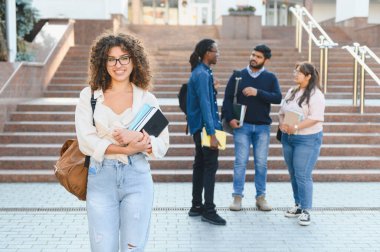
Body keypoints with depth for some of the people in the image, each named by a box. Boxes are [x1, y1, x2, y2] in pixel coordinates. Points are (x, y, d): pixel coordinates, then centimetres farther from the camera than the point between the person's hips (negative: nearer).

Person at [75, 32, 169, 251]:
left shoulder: (147, 99, 5)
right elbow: (86, 141, -6)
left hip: (137, 177, 0)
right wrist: (126, 149, -17)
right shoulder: (89, 96, 5)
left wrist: (139, 139, -19)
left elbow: (162, 144, 1)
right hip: (101, 177, 0)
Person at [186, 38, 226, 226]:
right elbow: (205, 105, -22)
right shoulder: (203, 74, -16)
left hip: (199, 128, 10)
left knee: (200, 165, 14)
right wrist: (211, 133, -23)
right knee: (210, 166, -6)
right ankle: (208, 210, -2)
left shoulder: (200, 72, 13)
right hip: (205, 127, -10)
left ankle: (197, 206, 21)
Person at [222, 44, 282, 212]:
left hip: (263, 126, 1)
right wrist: (229, 118, -13)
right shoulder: (238, 76, 4)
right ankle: (237, 197, 7)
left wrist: (258, 92, -20)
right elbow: (228, 98, 0)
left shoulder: (270, 78, 5)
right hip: (242, 125, -1)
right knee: (240, 162, 0)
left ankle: (260, 197, 14)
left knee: (261, 163, 5)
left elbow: (278, 98, -9)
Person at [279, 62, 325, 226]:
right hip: (288, 138, 7)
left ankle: (305, 210, 0)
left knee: (303, 175, -8)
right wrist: (282, 124, -6)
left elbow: (315, 118, -20)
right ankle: (298, 205, 25)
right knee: (293, 175, 12)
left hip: (307, 140, -7)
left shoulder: (315, 95, -11)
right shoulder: (292, 91, 11)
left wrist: (296, 127, -26)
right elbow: (282, 112, 14)